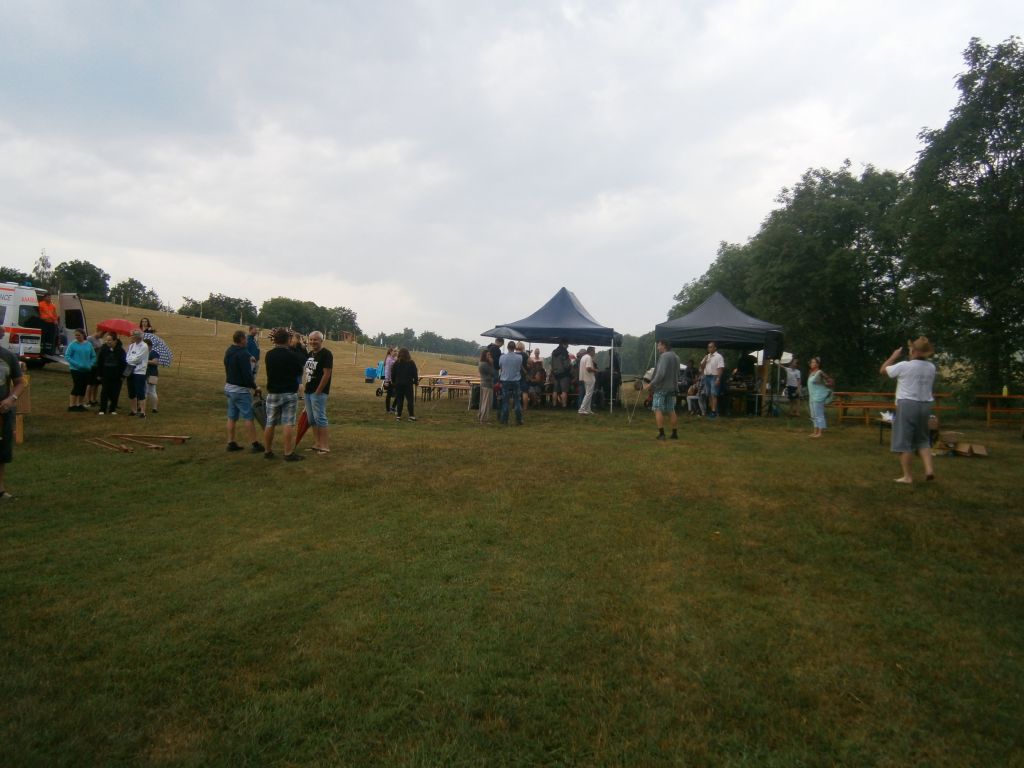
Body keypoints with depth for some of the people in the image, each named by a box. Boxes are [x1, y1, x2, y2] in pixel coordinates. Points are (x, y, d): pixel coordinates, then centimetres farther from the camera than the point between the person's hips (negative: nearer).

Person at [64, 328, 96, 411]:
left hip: (87, 370, 4)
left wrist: (90, 364, -5)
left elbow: (93, 356, 10)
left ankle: (80, 404, 21)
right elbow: (67, 356, -6)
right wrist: (76, 364, -16)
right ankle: (71, 405, 3)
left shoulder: (89, 345, 4)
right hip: (76, 370, -4)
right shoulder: (73, 344, -4)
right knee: (77, 386, -6)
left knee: (84, 387, 9)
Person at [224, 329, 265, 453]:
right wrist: (255, 386, -11)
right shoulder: (243, 353, -18)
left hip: (229, 387, 9)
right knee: (248, 417, -4)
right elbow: (247, 373, -22)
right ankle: (255, 444, -2)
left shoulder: (228, 352, 10)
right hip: (241, 389, -9)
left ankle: (231, 443, 15)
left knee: (232, 417, 12)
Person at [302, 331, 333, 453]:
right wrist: (305, 387, 12)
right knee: (311, 419, 11)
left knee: (320, 418, -9)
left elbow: (327, 374, -17)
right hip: (308, 391, 9)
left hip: (318, 392, -9)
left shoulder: (326, 354, -11)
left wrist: (318, 391, -17)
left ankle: (325, 446, -4)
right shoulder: (310, 354, 15)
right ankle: (317, 444, 19)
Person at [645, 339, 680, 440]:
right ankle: (674, 433, 14)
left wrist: (651, 384, -18)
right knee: (671, 411, 13)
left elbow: (661, 373, -23)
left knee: (658, 410, -3)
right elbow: (677, 373, 19)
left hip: (661, 388, -8)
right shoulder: (676, 357, 13)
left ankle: (661, 433, -7)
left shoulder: (664, 356, -15)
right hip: (672, 387, 8)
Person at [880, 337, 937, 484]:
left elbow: (882, 370, -1)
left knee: (904, 441, 1)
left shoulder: (904, 366, -14)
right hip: (925, 405, 6)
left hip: (907, 404, -6)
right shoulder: (931, 367, 5)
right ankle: (929, 469, 3)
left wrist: (894, 356, 12)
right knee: (922, 439, 19)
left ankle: (907, 476, 3)